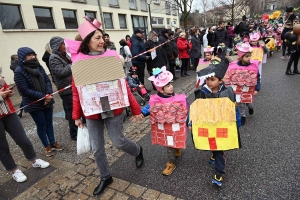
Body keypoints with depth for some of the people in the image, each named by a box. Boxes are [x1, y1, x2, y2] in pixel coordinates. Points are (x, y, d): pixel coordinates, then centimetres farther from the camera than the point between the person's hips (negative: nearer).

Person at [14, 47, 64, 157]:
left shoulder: (38, 66, 4)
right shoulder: (19, 71, -12)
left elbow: (47, 80, 3)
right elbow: (24, 90, -16)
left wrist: (49, 94, -14)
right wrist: (42, 96, -19)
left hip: (47, 101, 5)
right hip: (34, 104, -5)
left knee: (49, 122, 13)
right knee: (41, 125, 5)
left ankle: (53, 143, 29)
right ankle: (47, 147, 22)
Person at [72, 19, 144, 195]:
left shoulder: (112, 56, -7)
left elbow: (123, 85, -4)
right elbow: (76, 91, 2)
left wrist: (135, 108, -4)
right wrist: (76, 116, 5)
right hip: (91, 112, 3)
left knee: (118, 142, 8)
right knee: (97, 148, 13)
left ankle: (138, 151, 43)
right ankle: (106, 177, 39)